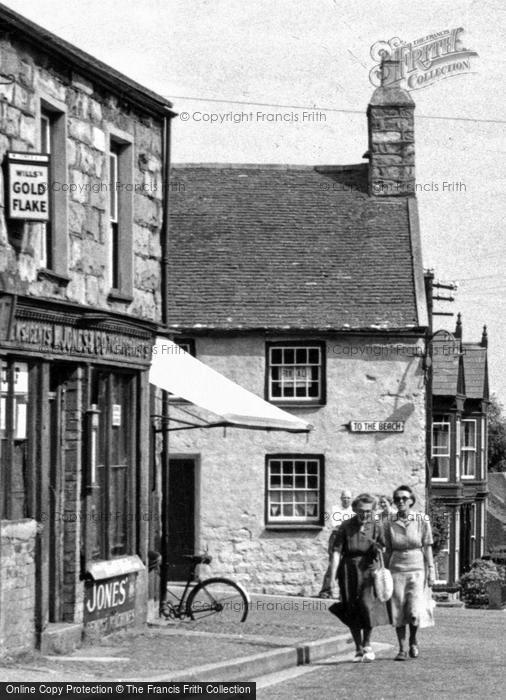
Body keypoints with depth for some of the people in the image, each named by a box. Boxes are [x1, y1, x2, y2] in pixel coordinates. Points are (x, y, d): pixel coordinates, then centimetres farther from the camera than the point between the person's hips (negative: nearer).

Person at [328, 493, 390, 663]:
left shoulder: (376, 527, 0)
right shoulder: (346, 527, -3)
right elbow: (336, 552, -6)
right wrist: (332, 577, -13)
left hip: (368, 571, -1)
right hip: (348, 572, 1)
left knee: (367, 605, -18)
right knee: (352, 612, 5)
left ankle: (367, 644, 0)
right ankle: (358, 649, 18)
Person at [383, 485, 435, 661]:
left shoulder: (422, 520, -2)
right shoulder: (389, 523, 2)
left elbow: (427, 547, 1)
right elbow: (388, 550, 8)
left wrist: (431, 571, -2)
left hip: (417, 569, -2)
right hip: (397, 569, 2)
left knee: (415, 613, -11)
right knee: (398, 613, 1)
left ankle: (413, 639, 17)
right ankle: (402, 649, 12)